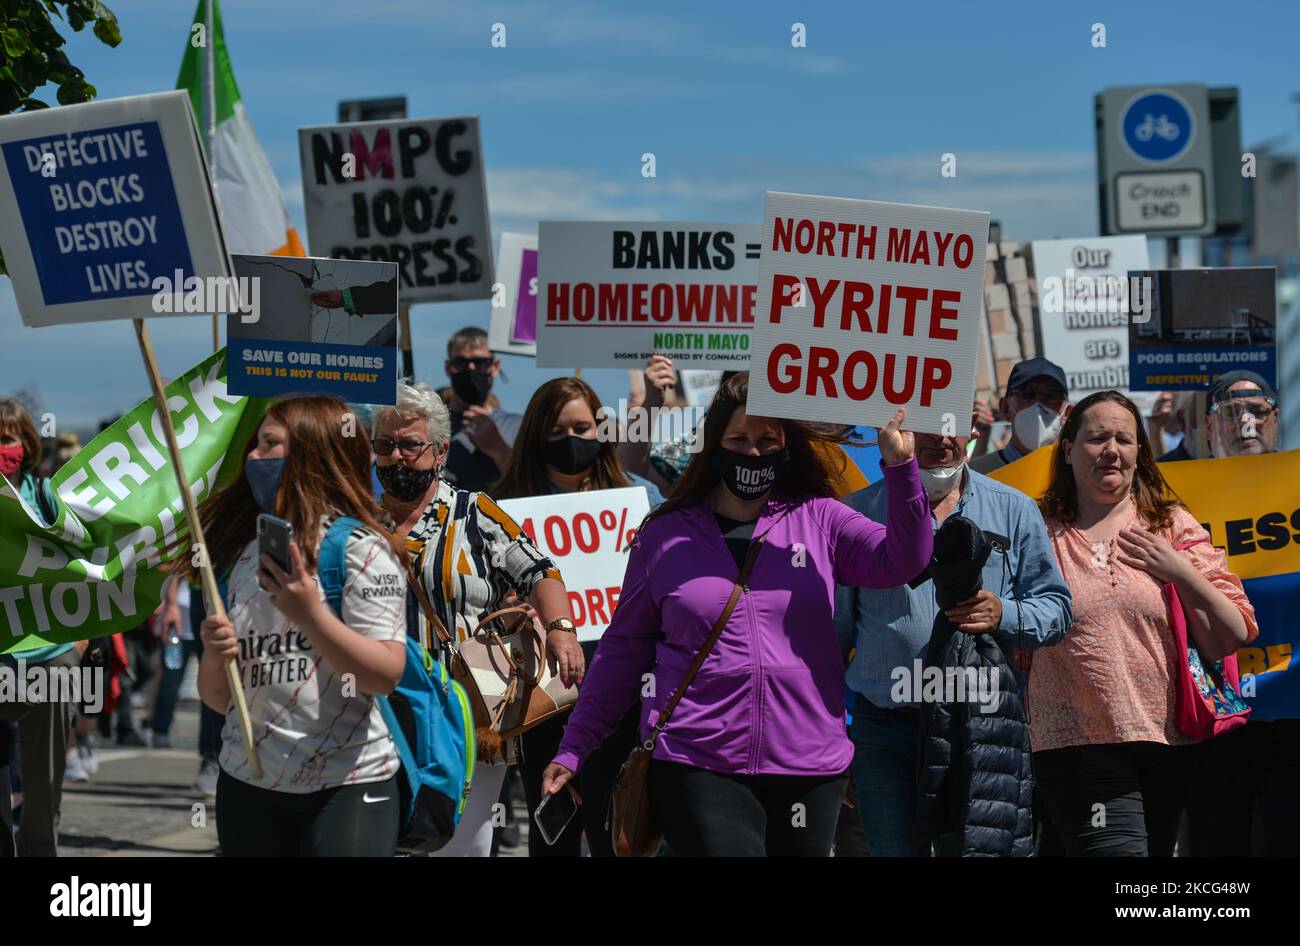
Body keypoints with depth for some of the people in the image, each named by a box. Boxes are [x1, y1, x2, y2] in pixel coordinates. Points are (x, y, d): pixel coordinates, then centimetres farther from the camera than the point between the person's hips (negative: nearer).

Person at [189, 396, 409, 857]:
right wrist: (214, 656, -6)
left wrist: (310, 615, -25)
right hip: (247, 783, 6)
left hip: (346, 786, -6)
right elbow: (218, 698, 15)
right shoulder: (244, 555, 13)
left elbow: (387, 674, -15)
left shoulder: (360, 547, -5)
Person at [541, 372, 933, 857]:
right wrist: (574, 748, 8)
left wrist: (901, 468, -19)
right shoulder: (665, 536, 6)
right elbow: (624, 649, 10)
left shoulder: (818, 520, 7)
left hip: (808, 770, 2)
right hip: (696, 768, -2)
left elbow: (901, 560, -6)